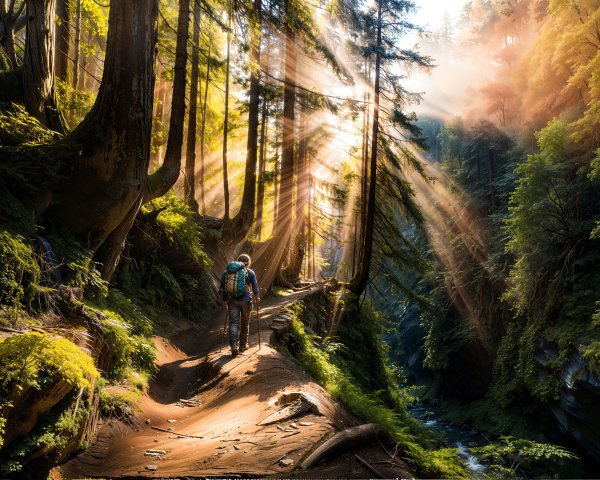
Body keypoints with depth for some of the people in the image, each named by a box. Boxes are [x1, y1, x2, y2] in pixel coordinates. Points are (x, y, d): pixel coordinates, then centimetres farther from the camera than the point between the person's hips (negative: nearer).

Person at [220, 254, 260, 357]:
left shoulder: (227, 272, 6)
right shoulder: (250, 273, 1)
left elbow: (222, 287, 7)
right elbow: (255, 288, 1)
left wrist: (227, 297, 21)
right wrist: (256, 299, 17)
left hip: (232, 301, 1)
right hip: (246, 301, -1)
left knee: (233, 323, -2)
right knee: (245, 324, 16)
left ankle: (234, 346, -17)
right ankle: (243, 345, 26)